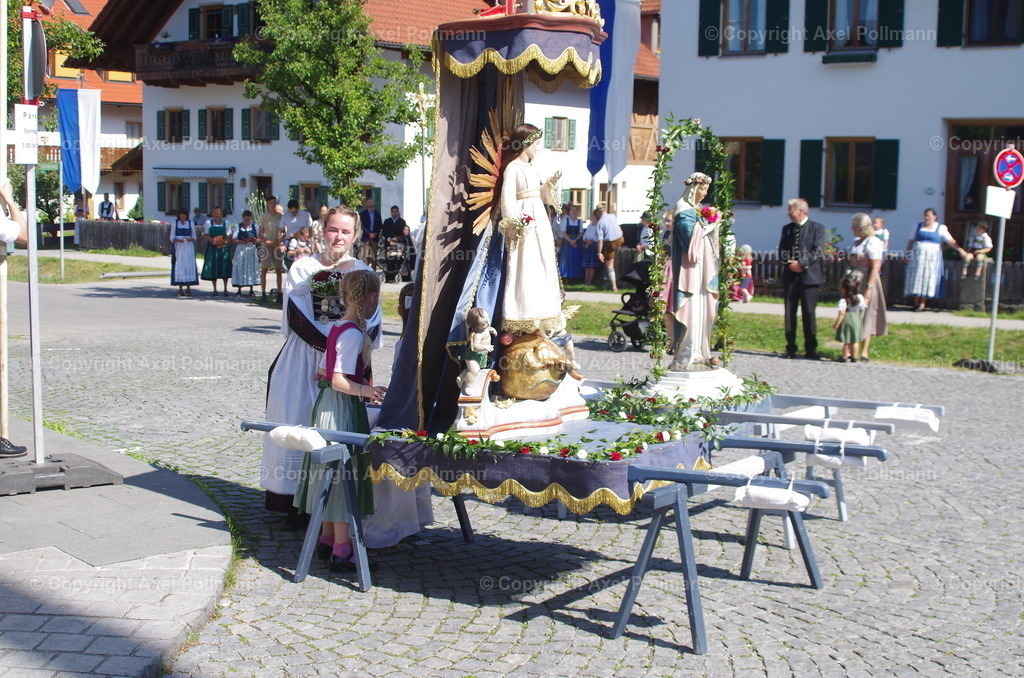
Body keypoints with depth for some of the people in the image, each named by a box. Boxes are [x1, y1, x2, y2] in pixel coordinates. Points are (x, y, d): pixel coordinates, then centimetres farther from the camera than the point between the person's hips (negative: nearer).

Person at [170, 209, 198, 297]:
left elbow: (194, 237, 10)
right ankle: (180, 289, -2)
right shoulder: (174, 224, 8)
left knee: (189, 267, -5)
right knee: (179, 267, -5)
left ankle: (188, 289, -2)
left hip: (189, 248, 0)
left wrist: (190, 239, -13)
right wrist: (178, 240, -18)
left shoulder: (191, 223, 10)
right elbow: (172, 238, 3)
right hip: (178, 248, 0)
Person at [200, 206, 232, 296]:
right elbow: (207, 236, 6)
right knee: (213, 268, 0)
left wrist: (222, 242, -17)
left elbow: (228, 237, 2)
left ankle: (225, 289, 7)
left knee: (224, 268, -2)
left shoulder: (226, 223, 5)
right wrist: (212, 241, -15)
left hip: (223, 248, 0)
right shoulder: (209, 223, 6)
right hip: (212, 248, 0)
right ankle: (215, 289, 7)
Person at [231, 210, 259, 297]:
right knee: (240, 268, -2)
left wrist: (255, 240, -14)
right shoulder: (238, 227, 4)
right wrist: (243, 241, -17)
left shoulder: (254, 227, 8)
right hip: (241, 249, -1)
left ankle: (251, 290, 11)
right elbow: (233, 239, -2)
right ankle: (239, 290, 4)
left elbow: (259, 238, 9)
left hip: (252, 249, 1)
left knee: (251, 268, 2)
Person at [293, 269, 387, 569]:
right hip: (344, 409, -10)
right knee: (345, 472, -5)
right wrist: (365, 390, -39)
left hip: (327, 406, 10)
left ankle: (327, 539, 27)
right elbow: (339, 381, -24)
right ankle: (341, 551, -1)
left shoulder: (337, 328, 9)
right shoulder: (354, 334, -19)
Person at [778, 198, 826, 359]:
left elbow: (817, 251, -7)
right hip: (790, 276, 4)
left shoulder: (817, 228, 2)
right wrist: (789, 263, -9)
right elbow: (782, 251, 10)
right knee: (789, 313, 3)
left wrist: (801, 264, -16)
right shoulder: (787, 229, 15)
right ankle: (791, 348, 9)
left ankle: (811, 349, 4)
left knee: (809, 313, -3)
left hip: (809, 276, -4)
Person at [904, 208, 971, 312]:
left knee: (927, 279, -3)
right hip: (917, 256, 2)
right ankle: (915, 303, 3)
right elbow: (911, 242, 12)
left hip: (932, 257, -2)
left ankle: (922, 304, 0)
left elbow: (951, 241, -1)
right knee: (916, 279, -2)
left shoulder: (941, 228, 5)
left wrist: (963, 252, -8)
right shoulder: (919, 226, 11)